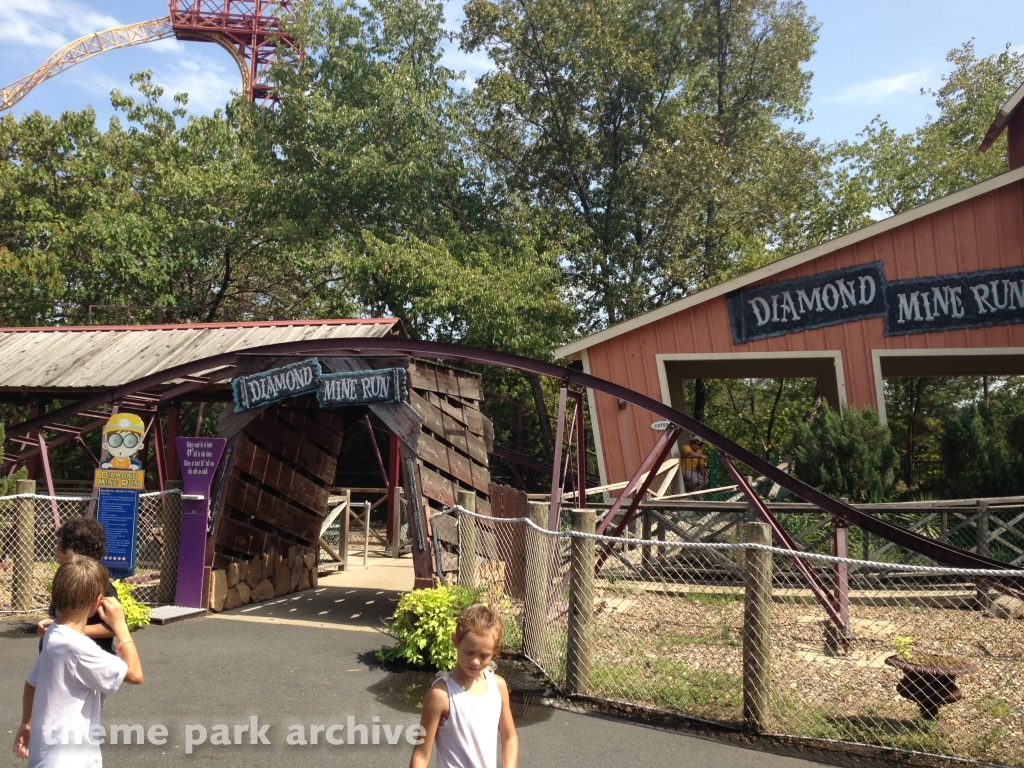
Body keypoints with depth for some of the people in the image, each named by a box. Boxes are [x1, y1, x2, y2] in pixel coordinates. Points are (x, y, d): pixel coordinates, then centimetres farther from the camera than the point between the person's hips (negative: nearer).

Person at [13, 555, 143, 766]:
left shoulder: (55, 636, 1)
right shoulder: (77, 646, -27)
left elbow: (31, 684, 15)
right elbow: (135, 674, -22)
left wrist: (26, 724, 29)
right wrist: (120, 625, -15)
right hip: (63, 760, -10)